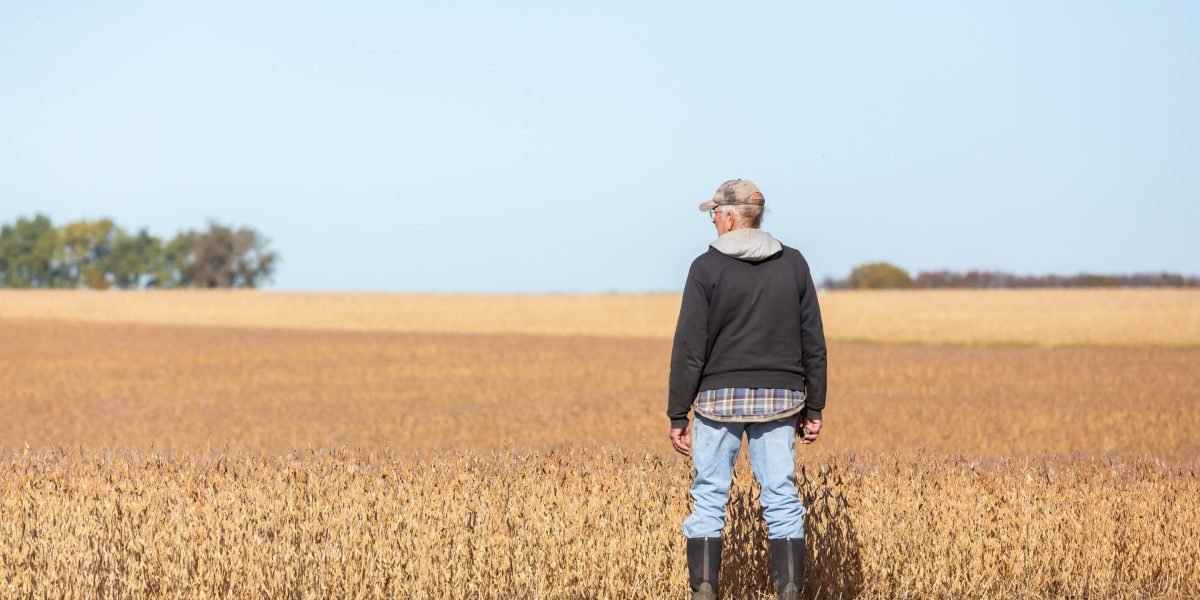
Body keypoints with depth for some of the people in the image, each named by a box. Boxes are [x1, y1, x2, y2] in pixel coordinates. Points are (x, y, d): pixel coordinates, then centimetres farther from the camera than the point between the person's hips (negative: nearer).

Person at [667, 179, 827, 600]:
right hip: (778, 399, 3)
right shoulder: (793, 264, 4)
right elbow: (814, 344, 6)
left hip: (720, 398, -3)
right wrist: (814, 408, 13)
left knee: (709, 498, 4)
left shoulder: (707, 268, -6)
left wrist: (678, 415, -2)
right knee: (782, 499, 5)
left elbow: (689, 348, -8)